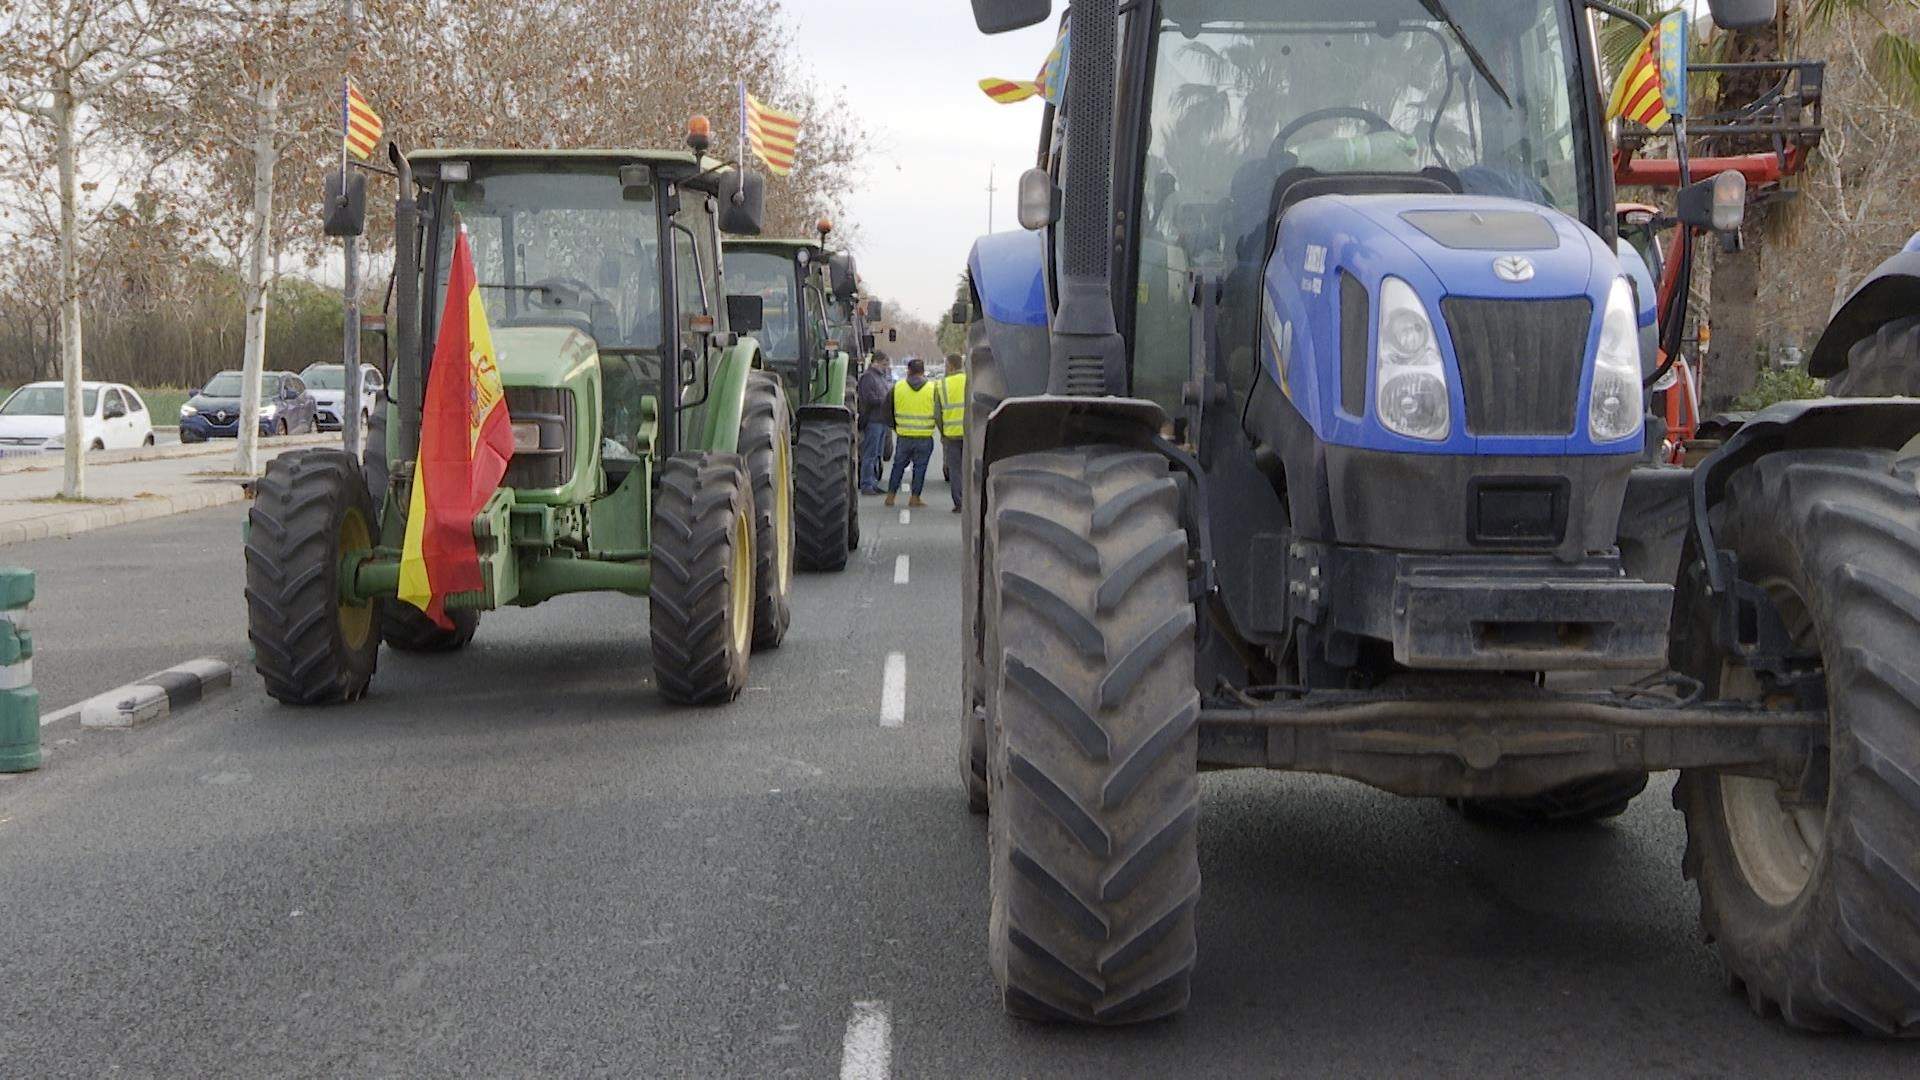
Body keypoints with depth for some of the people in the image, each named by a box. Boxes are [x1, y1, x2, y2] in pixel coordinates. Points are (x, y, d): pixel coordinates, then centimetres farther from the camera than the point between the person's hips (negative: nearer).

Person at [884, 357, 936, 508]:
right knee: (920, 467, 7)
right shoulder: (932, 389, -4)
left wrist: (895, 427, 19)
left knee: (898, 466, 14)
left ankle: (890, 496, 13)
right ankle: (915, 498, 6)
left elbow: (889, 410, 6)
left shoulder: (897, 387, -1)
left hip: (904, 435, 1)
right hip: (925, 437, -1)